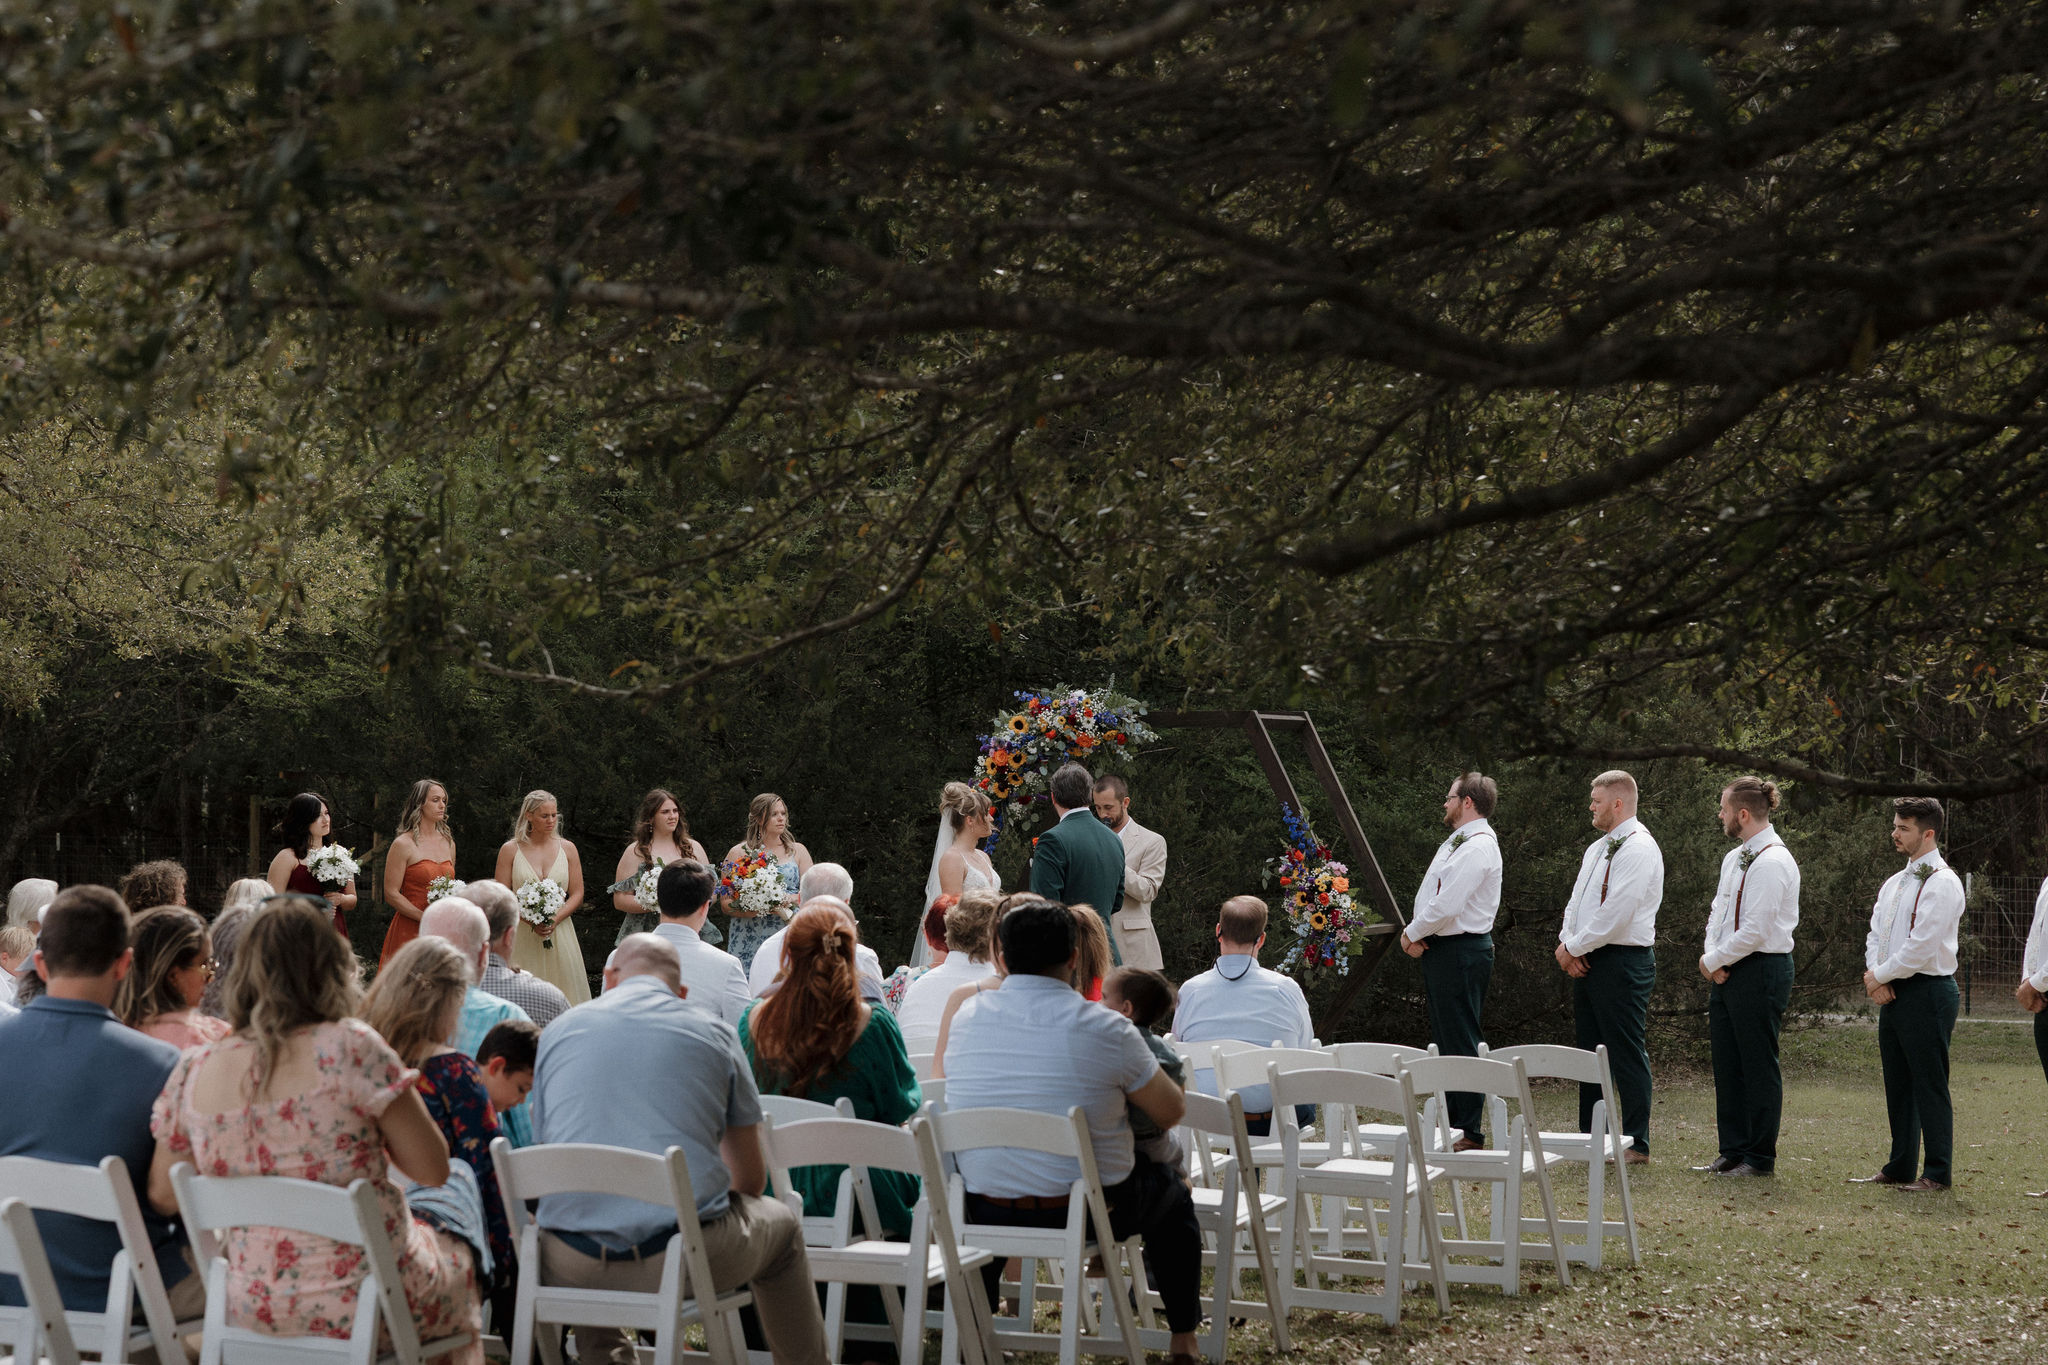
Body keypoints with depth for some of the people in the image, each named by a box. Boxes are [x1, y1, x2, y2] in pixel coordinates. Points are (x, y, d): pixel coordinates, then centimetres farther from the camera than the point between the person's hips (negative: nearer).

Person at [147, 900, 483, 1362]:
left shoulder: (194, 1072, -5)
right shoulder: (351, 1048, -19)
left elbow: (163, 1196, 6)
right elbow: (433, 1169, -14)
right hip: (361, 1305, -5)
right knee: (455, 1255, 31)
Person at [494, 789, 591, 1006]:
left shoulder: (567, 849, 8)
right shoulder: (511, 850, 3)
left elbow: (577, 894, 8)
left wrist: (556, 919, -9)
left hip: (559, 931, 2)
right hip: (522, 935, -2)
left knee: (562, 994, -3)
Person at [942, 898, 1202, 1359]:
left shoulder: (966, 1018, -2)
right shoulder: (1105, 1029, -15)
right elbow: (1171, 1112, -5)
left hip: (987, 1215, 3)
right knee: (1173, 1193, 27)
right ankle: (1183, 1338, 32)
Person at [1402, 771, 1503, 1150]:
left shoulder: (1478, 847, -17)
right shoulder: (1455, 842, 16)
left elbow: (1446, 905, -23)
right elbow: (1430, 896, 17)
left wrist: (1412, 933, -10)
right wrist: (1416, 936, 0)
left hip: (1461, 951, -11)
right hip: (1441, 950, 11)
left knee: (1462, 1042, -7)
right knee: (1444, 1039, 16)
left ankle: (1471, 1132, -4)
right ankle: (1453, 1122, 23)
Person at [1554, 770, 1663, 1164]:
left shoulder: (1639, 849, -14)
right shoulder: (1597, 849, 17)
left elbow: (1614, 914, -21)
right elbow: (1577, 902, 17)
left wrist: (1573, 947, -12)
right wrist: (1567, 944, -1)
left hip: (1622, 963, -10)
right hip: (1587, 962, 10)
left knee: (1627, 1054, -5)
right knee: (1592, 1052, 13)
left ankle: (1636, 1143, 0)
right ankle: (1592, 1136, 20)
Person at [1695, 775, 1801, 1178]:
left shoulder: (1773, 862, -16)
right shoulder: (1734, 858, 14)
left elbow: (1754, 931, -20)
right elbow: (1718, 913, 18)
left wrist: (1713, 961, -9)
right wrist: (1712, 956, 0)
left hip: (1761, 972, -9)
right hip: (1727, 972, 9)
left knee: (1758, 1065, -1)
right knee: (1727, 1064, 11)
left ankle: (1760, 1157, 7)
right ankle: (1733, 1151, 18)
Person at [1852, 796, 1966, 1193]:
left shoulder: (1941, 883, -12)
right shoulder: (1895, 883, 16)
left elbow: (1922, 946, -19)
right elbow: (1876, 934, 15)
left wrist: (1880, 976, -10)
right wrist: (1875, 976, -3)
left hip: (1926, 992, -9)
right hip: (1892, 994, 9)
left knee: (1929, 1085, -5)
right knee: (1898, 1085, 13)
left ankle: (1938, 1172, 1)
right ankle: (1900, 1168, 20)